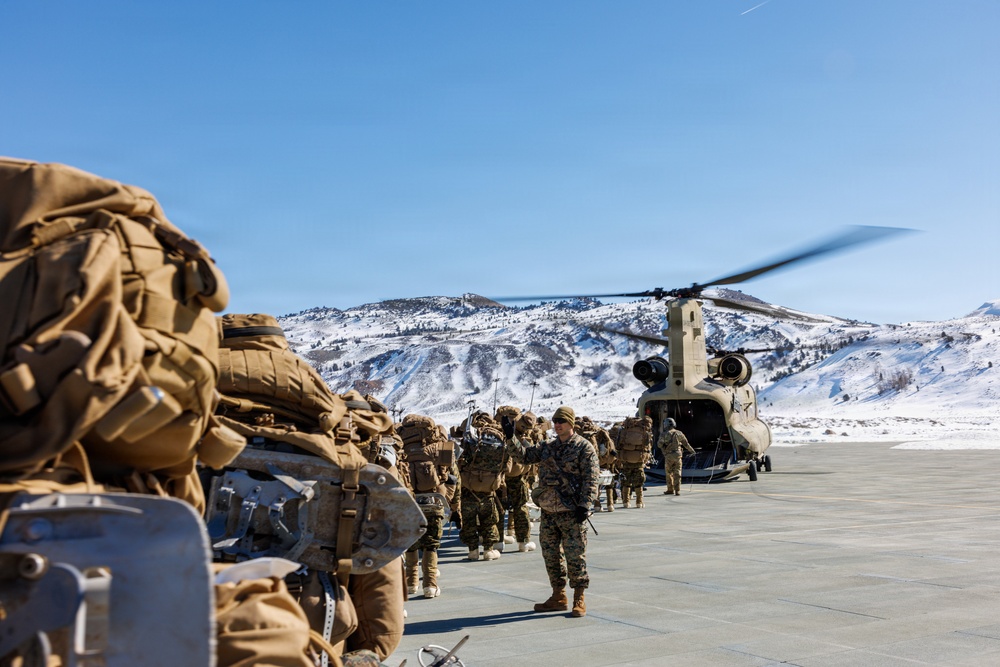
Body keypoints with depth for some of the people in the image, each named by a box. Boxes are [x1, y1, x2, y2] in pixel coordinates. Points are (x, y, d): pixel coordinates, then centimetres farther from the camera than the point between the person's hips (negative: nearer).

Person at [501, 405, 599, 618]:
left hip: (572, 512, -7)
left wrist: (585, 505, -19)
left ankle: (579, 599, 8)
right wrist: (510, 436, -3)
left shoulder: (584, 448, -6)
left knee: (575, 556, -2)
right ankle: (558, 597, 24)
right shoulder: (547, 447, 13)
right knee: (551, 556, 12)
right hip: (548, 512, 7)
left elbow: (590, 479, -11)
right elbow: (522, 455, 10)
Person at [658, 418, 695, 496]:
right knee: (677, 474, 3)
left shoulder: (664, 434, -4)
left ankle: (670, 490, 16)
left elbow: (659, 445, -4)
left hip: (669, 456, -2)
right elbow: (686, 444, 11)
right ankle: (677, 490, -3)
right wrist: (692, 450, 24)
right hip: (678, 455, 2)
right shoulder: (679, 433, 6)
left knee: (669, 473, 11)